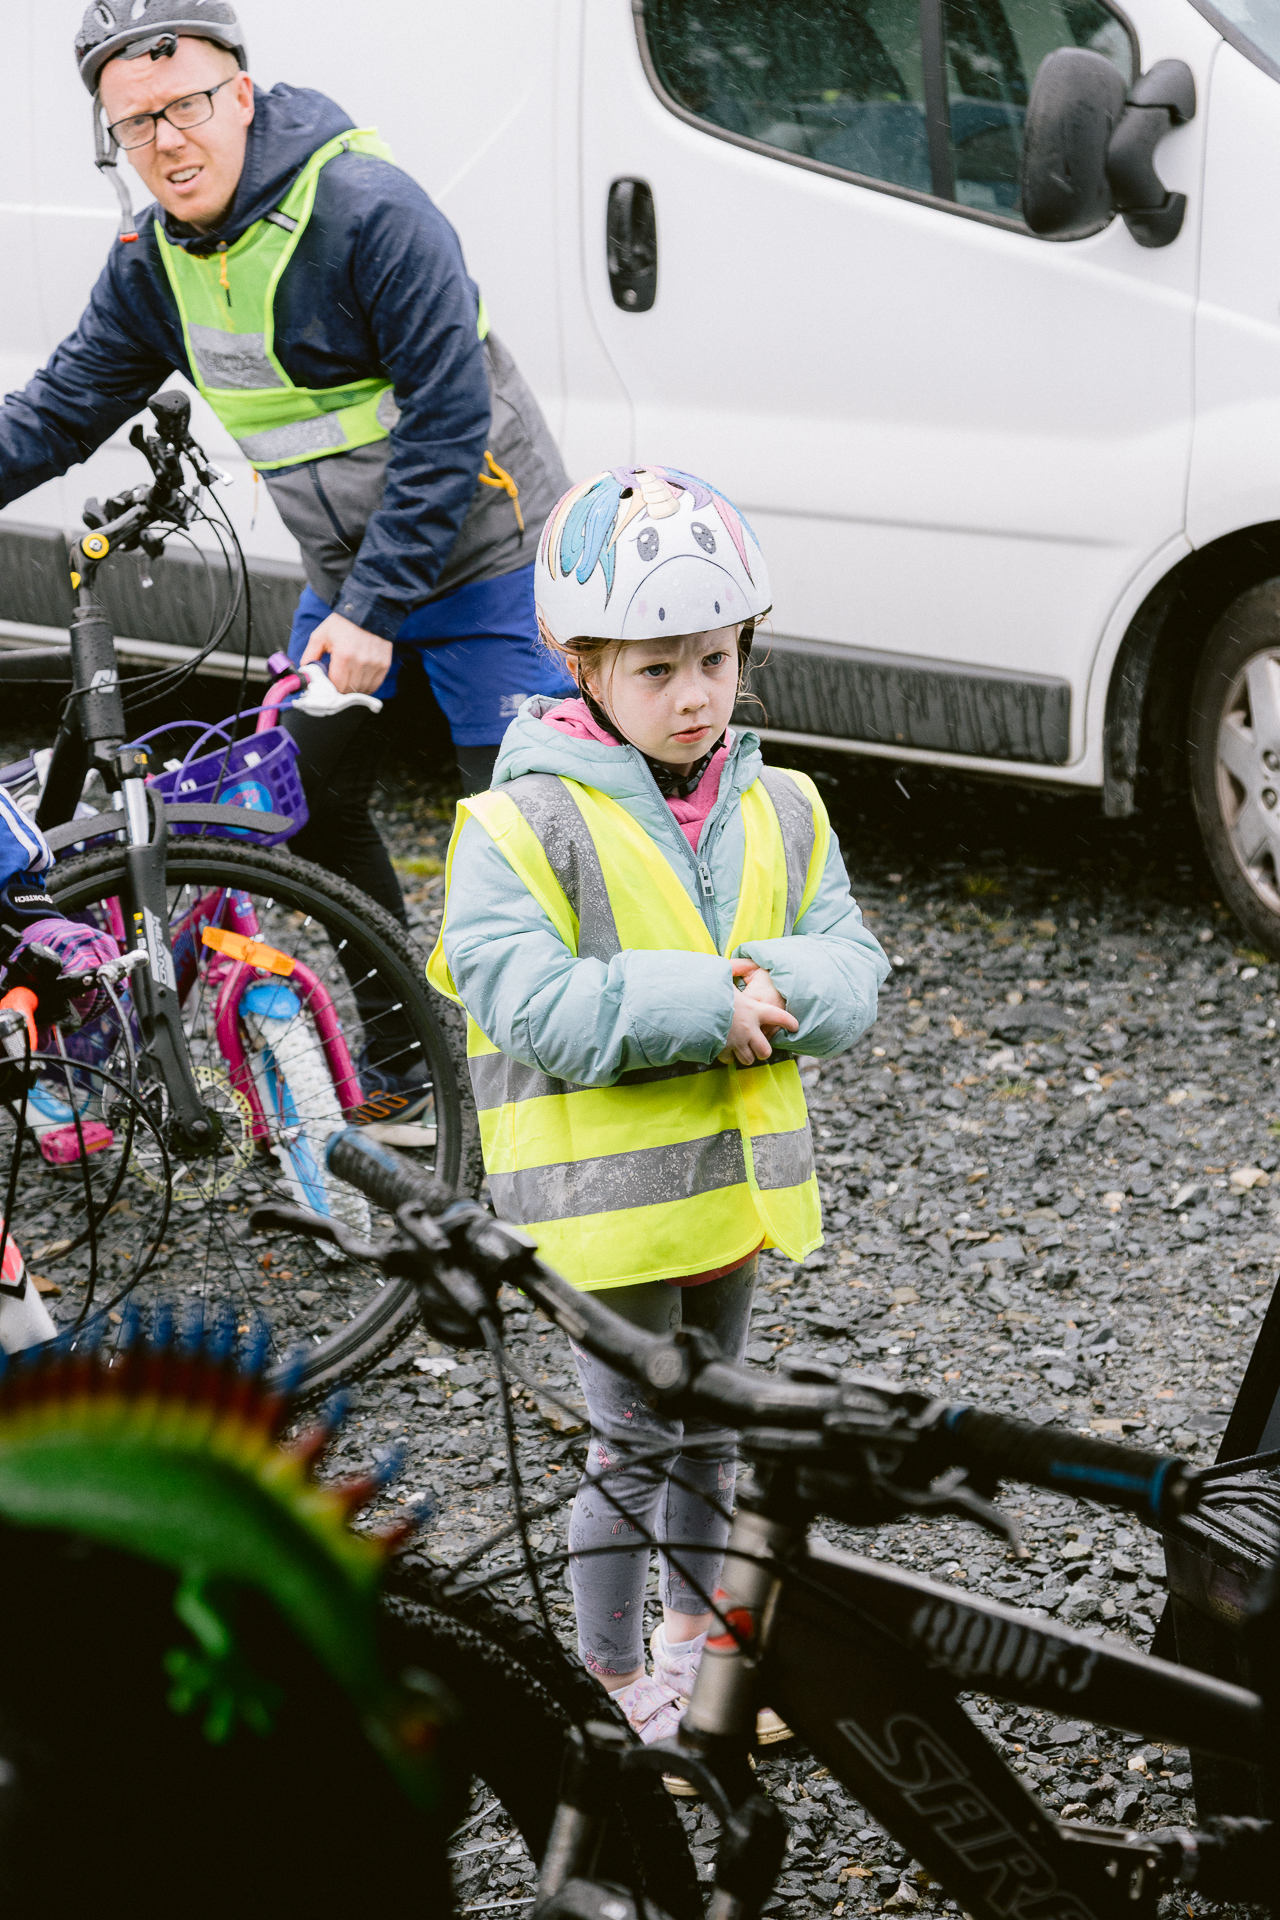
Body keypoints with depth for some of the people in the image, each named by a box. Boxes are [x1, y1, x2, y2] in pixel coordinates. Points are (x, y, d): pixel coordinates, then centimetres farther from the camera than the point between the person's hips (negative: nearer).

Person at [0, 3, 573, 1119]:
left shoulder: (372, 212, -24)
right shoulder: (155, 260, -3)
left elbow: (449, 427, -25)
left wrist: (375, 610, -26)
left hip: (484, 561, -7)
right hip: (348, 573, 7)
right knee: (310, 806, 7)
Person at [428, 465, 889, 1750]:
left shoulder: (781, 811, 3)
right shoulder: (522, 825, -16)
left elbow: (852, 970, 0)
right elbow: (531, 1005, -24)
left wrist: (777, 989, -22)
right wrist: (704, 1003, -25)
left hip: (736, 1180, 6)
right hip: (605, 1193, -6)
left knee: (710, 1423, 22)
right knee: (631, 1446, 2)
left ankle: (691, 1642, 41)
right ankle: (611, 1684, 19)